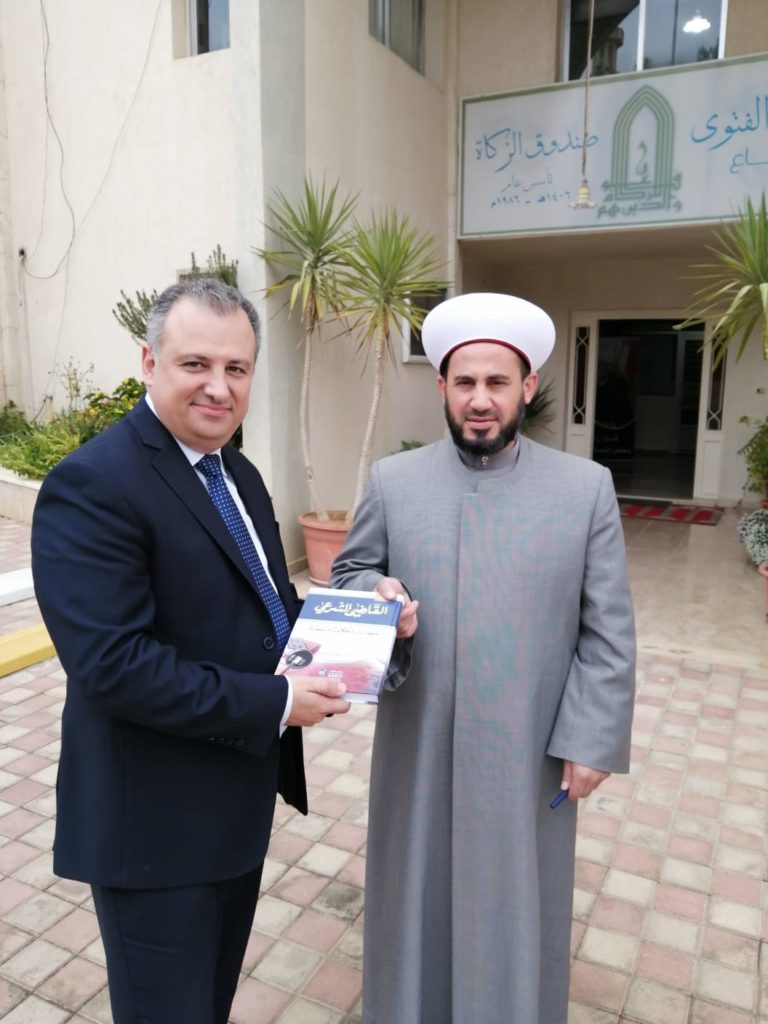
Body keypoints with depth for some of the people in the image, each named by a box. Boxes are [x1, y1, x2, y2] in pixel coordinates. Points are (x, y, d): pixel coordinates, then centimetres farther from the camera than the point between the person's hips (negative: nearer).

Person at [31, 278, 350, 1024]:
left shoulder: (239, 476, 6)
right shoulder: (91, 485, -22)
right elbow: (112, 664, -29)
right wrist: (274, 702, -24)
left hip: (238, 800, 8)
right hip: (156, 822, -8)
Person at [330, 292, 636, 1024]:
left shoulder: (587, 487, -5)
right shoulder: (393, 481, -2)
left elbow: (608, 633, -4)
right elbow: (349, 573, 7)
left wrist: (592, 739, -7)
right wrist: (375, 593, -16)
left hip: (529, 750, -1)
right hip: (419, 746, 2)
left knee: (517, 907, 16)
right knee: (416, 896, 19)